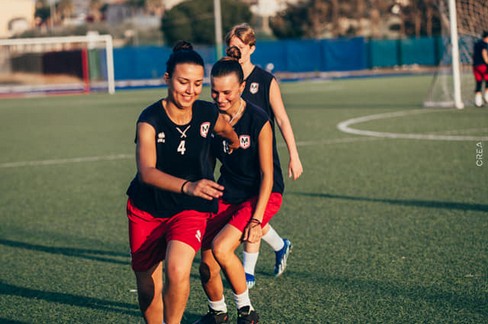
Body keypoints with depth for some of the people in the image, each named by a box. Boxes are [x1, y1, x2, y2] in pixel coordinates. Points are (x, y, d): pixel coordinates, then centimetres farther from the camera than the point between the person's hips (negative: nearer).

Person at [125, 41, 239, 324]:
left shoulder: (209, 115, -11)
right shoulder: (150, 120, -20)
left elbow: (231, 136, 15)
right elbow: (146, 171, -36)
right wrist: (187, 186, -50)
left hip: (191, 209, 0)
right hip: (146, 210, 0)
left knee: (177, 271, -27)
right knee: (147, 288, 8)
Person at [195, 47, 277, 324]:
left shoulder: (258, 121, -18)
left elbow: (266, 174, -15)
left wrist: (256, 220, -19)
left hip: (260, 196, -5)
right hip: (226, 195, 5)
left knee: (221, 247, -26)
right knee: (207, 267, -2)